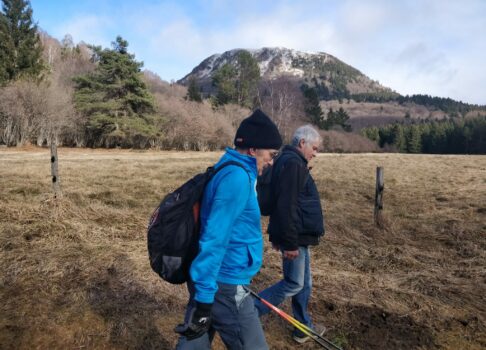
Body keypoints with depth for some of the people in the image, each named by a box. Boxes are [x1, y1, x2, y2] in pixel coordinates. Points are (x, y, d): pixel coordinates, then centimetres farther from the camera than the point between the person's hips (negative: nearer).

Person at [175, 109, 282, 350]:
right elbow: (214, 238, -24)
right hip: (224, 285, -10)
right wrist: (204, 297, -22)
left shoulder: (231, 171, 11)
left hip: (211, 280, 10)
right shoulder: (237, 177, -20)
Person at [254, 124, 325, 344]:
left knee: (304, 283, 17)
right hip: (295, 237, -10)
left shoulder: (289, 161, 15)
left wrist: (277, 235, 23)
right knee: (293, 284, 0)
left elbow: (281, 202, 19)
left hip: (298, 236, 10)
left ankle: (304, 327, 31)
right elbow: (286, 207, -26)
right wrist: (290, 242, -24)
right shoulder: (292, 163, -19)